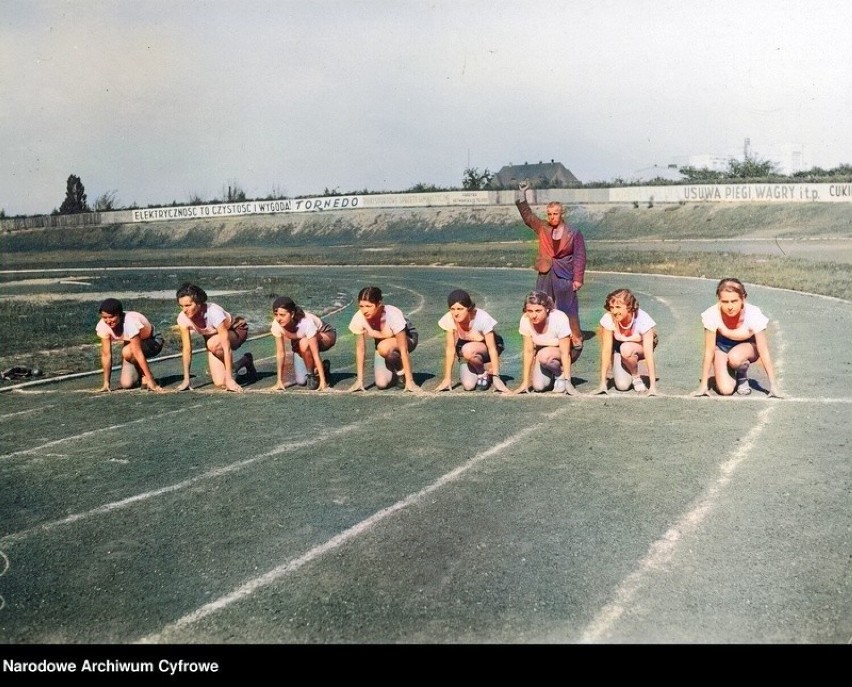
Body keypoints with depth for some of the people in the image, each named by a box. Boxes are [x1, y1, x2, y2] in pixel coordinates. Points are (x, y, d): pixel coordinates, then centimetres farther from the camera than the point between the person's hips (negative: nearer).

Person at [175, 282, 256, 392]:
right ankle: (244, 362, 18)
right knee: (220, 383, -13)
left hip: (236, 331, -4)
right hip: (213, 337, 4)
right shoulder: (183, 318, -24)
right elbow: (186, 348, -16)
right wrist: (186, 379, -19)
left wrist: (230, 379, -41)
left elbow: (226, 346, -39)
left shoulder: (213, 312, -38)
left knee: (213, 344, -39)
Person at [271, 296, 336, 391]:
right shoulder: (276, 325, -27)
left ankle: (313, 375, -13)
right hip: (299, 341, 5)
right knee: (301, 381, -7)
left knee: (304, 344, -39)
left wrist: (323, 381, -37)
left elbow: (315, 353, -37)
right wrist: (280, 381, -19)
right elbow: (280, 353, -19)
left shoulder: (306, 323, -40)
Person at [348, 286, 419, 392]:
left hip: (407, 338, -3)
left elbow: (403, 350, -34)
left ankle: (402, 370, -8)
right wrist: (359, 380, -18)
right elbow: (360, 349, -17)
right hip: (383, 342, 3)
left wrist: (409, 381, -35)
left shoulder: (393, 315, -37)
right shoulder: (359, 318, -27)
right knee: (381, 383, -16)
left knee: (384, 347, -36)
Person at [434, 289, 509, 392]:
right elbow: (450, 349, -19)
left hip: (486, 347, -3)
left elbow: (492, 348, -28)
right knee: (468, 385, -21)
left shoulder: (482, 318, -32)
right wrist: (447, 379, -19)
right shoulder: (449, 319, -24)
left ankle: (484, 373, -6)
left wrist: (496, 377, -32)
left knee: (468, 350, -36)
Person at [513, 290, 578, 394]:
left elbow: (565, 353, -27)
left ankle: (561, 375, -5)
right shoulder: (525, 320, -23)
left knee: (544, 355, -34)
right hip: (541, 351, 3)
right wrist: (525, 383, -18)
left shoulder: (559, 319, -32)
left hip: (560, 351, -3)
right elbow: (528, 351, -17)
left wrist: (567, 380, -31)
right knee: (539, 386, -16)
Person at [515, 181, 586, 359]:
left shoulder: (573, 233, -3)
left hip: (565, 278, -4)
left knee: (568, 311, 2)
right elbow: (527, 216, 4)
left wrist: (578, 279, -10)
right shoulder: (542, 229, 7)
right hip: (545, 276, 4)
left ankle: (576, 342, 13)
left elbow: (579, 257, -4)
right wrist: (523, 195, -7)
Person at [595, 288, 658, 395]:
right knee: (622, 385, -18)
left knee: (626, 349, -37)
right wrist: (603, 383, -29)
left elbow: (649, 354, -35)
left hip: (641, 346, -2)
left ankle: (636, 377, -9)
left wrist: (652, 386, -40)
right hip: (618, 347, 2)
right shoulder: (608, 319, -29)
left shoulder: (643, 320, -33)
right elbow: (606, 350, -26)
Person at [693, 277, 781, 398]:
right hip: (722, 347, 0)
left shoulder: (753, 314, -30)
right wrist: (703, 385, -21)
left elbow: (764, 351, -25)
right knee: (725, 389, -22)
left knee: (735, 357, -37)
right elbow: (709, 350, -22)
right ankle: (730, 372, 14)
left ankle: (743, 375, -1)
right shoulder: (712, 315, -30)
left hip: (747, 346, 0)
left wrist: (773, 385, -26)